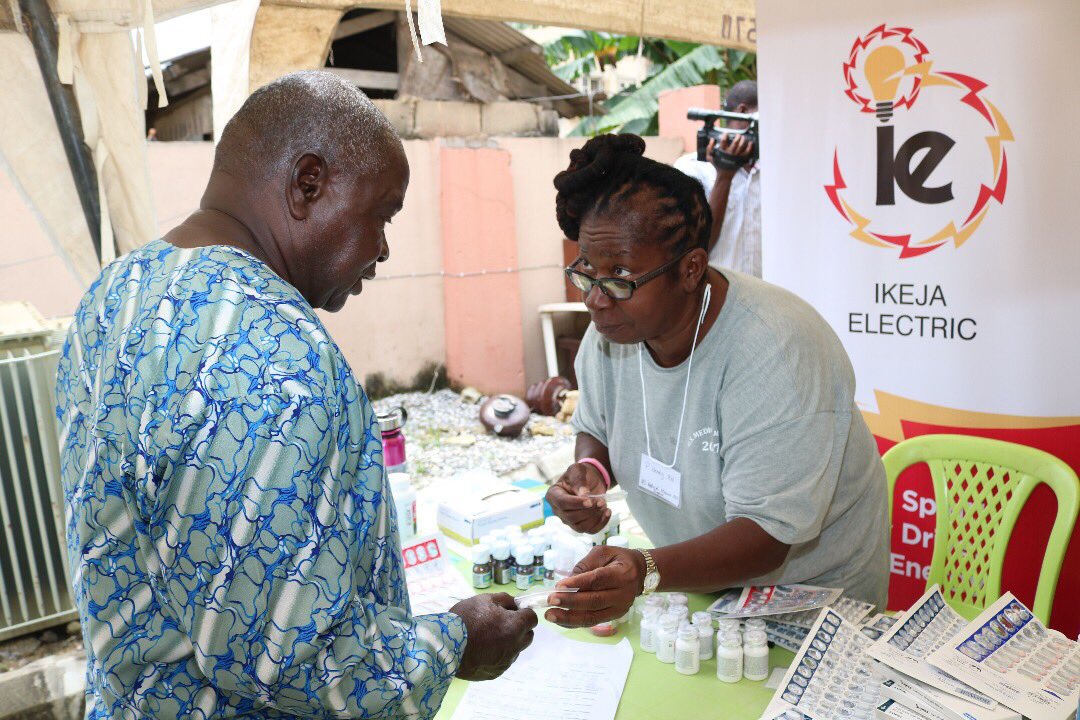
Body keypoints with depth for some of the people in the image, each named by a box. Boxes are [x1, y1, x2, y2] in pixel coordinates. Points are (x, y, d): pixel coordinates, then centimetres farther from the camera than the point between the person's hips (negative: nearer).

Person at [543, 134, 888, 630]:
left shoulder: (775, 353, -29)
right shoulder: (613, 327, -10)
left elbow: (766, 535, -30)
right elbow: (596, 428, 8)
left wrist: (647, 572, -45)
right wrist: (591, 469, -14)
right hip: (695, 580, 5)